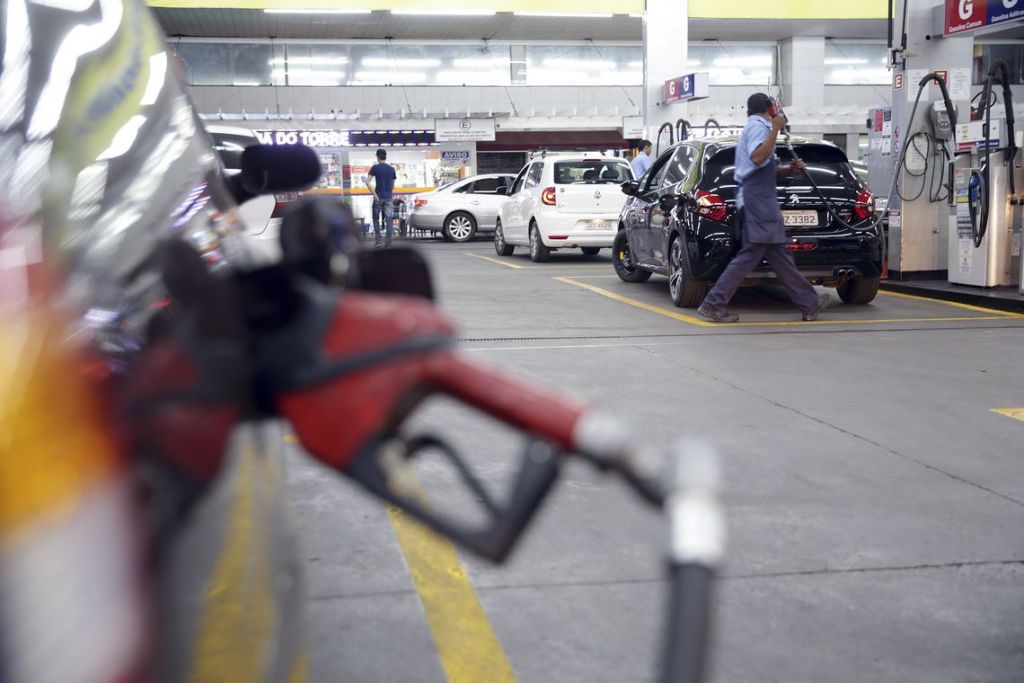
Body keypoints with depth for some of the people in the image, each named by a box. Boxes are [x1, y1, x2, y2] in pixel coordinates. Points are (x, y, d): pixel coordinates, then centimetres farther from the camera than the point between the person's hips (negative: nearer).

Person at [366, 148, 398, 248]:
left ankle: (377, 241, 5)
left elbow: (368, 182, -12)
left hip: (378, 197, -2)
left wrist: (374, 194, -10)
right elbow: (393, 185, 12)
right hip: (389, 197, 2)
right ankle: (388, 243, -3)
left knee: (376, 219, 12)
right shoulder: (391, 169, 7)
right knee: (389, 220, 0)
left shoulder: (375, 168, -4)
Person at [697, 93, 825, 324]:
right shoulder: (758, 126, -6)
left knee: (779, 257, 8)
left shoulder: (753, 127, 25)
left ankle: (810, 304, 11)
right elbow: (757, 158, -24)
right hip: (758, 199, -10)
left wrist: (789, 170, 16)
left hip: (761, 199, 10)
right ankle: (714, 304, -10)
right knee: (750, 255, -11)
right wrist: (776, 129, -22)